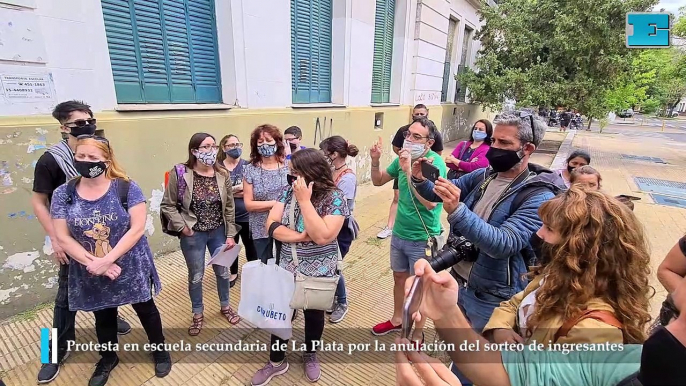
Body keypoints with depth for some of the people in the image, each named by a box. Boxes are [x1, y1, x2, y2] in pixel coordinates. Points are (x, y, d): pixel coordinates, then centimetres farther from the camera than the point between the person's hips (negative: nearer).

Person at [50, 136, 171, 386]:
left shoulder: (126, 188, -14)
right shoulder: (63, 194, -5)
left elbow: (137, 229, -17)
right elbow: (63, 238, -6)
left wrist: (107, 260, -22)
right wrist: (95, 263, -17)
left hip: (131, 268, -2)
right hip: (91, 273, 3)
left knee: (145, 309, 15)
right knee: (103, 317, 22)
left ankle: (160, 350, 39)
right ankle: (108, 358, 48)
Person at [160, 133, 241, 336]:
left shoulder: (222, 174, -6)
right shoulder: (179, 174, -14)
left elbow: (229, 207, -1)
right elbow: (167, 205, -6)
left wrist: (230, 235, -1)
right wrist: (182, 226, -14)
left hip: (218, 232, 3)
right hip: (193, 235, -2)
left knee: (223, 271, 16)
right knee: (196, 276, 13)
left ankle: (225, 306, 40)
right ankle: (198, 314, 36)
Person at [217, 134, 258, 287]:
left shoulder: (247, 165, -5)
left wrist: (230, 192, -17)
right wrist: (238, 188, -18)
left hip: (246, 214, -1)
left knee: (250, 244, 12)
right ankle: (233, 273, 37)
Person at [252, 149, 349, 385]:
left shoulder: (335, 198, -19)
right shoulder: (289, 192, -5)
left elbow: (322, 237, -29)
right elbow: (271, 225, -9)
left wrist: (305, 200, -28)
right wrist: (301, 236, -23)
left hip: (318, 272, -3)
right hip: (288, 268, 3)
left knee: (314, 314, 19)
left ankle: (310, 356, 47)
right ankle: (277, 362, 38)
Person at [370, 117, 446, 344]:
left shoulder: (435, 163, -20)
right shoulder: (404, 157, -1)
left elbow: (430, 202, -31)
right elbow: (378, 181, 9)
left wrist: (409, 170, -35)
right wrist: (375, 160, -10)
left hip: (421, 238, -6)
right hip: (399, 233, 6)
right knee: (399, 277, 22)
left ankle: (417, 334, 33)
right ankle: (397, 320, 45)